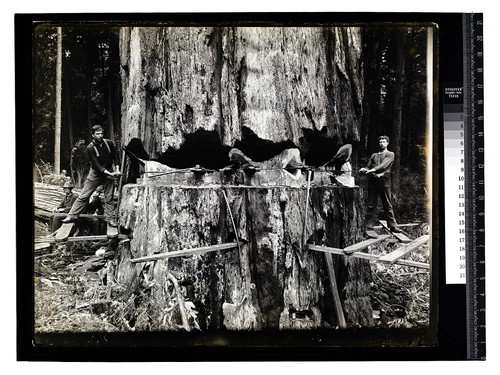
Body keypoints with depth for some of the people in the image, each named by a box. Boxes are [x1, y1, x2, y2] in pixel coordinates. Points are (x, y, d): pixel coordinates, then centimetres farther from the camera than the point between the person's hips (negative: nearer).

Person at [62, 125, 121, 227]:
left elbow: (115, 157, 10)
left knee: (109, 198, 2)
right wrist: (109, 173, -24)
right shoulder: (90, 148, -15)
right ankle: (72, 216, 4)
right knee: (83, 196, -2)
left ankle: (111, 219, 9)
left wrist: (117, 170, 1)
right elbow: (96, 165, -18)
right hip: (95, 173, -2)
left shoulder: (109, 143, -4)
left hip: (109, 173, 2)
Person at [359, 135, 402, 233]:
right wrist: (364, 169, -6)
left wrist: (373, 170, -21)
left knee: (387, 204, -3)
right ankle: (369, 226, 4)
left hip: (384, 180, -3)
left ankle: (392, 226, -1)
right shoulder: (374, 155, 23)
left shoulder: (390, 154, 9)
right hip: (373, 180, 3)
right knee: (371, 204, 1)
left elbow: (384, 165, -7)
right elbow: (368, 166, 17)